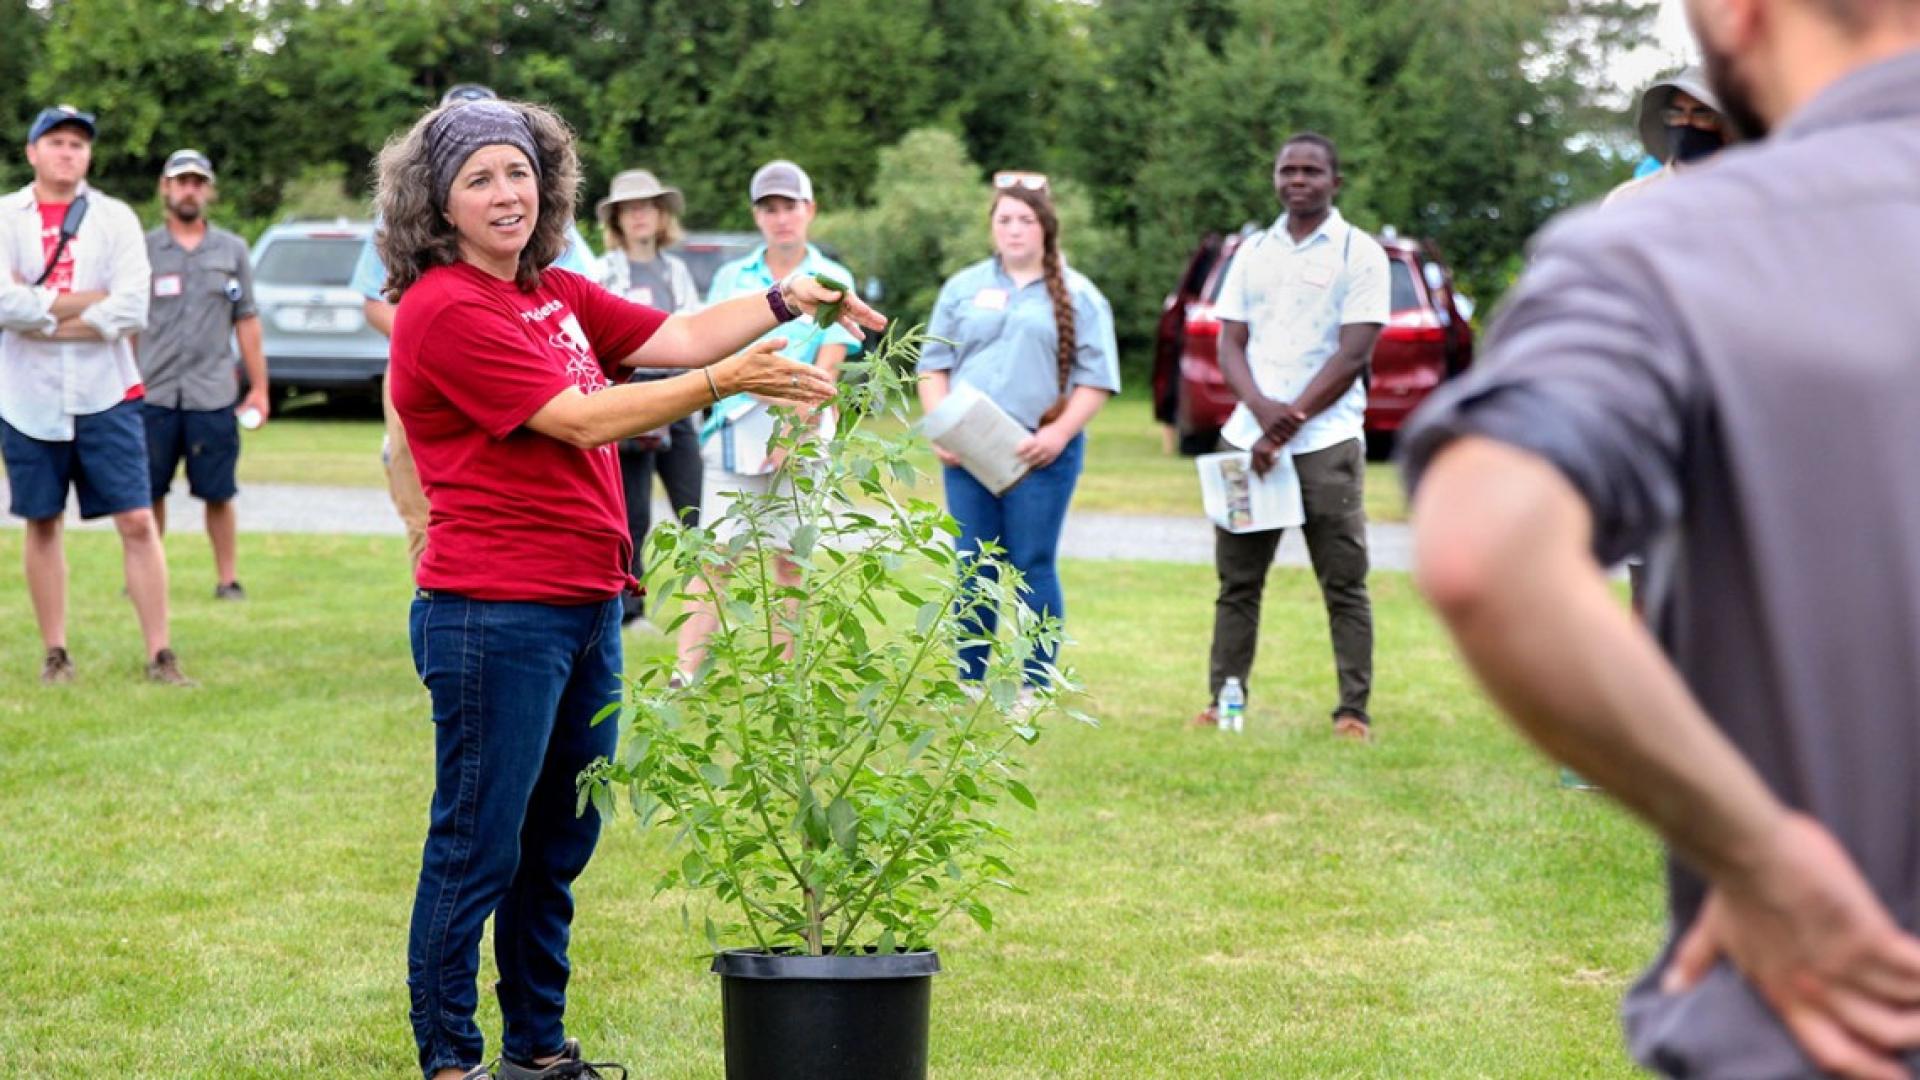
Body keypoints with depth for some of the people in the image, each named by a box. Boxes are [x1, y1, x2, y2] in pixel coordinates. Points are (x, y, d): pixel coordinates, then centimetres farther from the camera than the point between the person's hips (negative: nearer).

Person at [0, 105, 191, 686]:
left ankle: (160, 655, -1)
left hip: (105, 397, 0)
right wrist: (87, 301, -12)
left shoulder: (115, 218, 3)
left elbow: (131, 311, -11)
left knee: (137, 522, -3)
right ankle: (55, 654, 18)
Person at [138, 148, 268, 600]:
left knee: (218, 495, 1)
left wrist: (259, 388, 8)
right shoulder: (143, 250, 7)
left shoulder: (232, 250, 10)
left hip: (213, 395, 0)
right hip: (153, 394, 0)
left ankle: (227, 579, 9)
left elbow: (246, 321, 11)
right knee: (149, 493, 4)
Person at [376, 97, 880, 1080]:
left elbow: (672, 337, 14)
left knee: (561, 841, 15)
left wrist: (785, 299, 1)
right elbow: (579, 419, -16)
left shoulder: (557, 294, 15)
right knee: (477, 850, -2)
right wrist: (729, 383, -18)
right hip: (494, 617, -9)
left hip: (586, 608, 9)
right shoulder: (445, 310, -13)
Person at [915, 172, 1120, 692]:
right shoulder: (963, 288, 13)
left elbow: (1096, 380, 1)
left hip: (1041, 453, -3)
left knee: (1034, 568, -2)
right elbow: (933, 367, 13)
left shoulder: (1078, 296, 5)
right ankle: (969, 682, 12)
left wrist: (1058, 434, -12)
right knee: (973, 570, 5)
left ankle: (1035, 687, 3)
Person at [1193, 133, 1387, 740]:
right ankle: (1224, 702, 11)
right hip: (1248, 439, 5)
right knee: (1238, 581, 6)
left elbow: (1353, 355, -7)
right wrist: (1261, 407, -11)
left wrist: (1291, 420, -13)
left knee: (1344, 585, -3)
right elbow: (1230, 344, 9)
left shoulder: (1360, 254, 0)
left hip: (1326, 443, -4)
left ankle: (1354, 712, -1)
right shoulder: (1253, 253, 15)